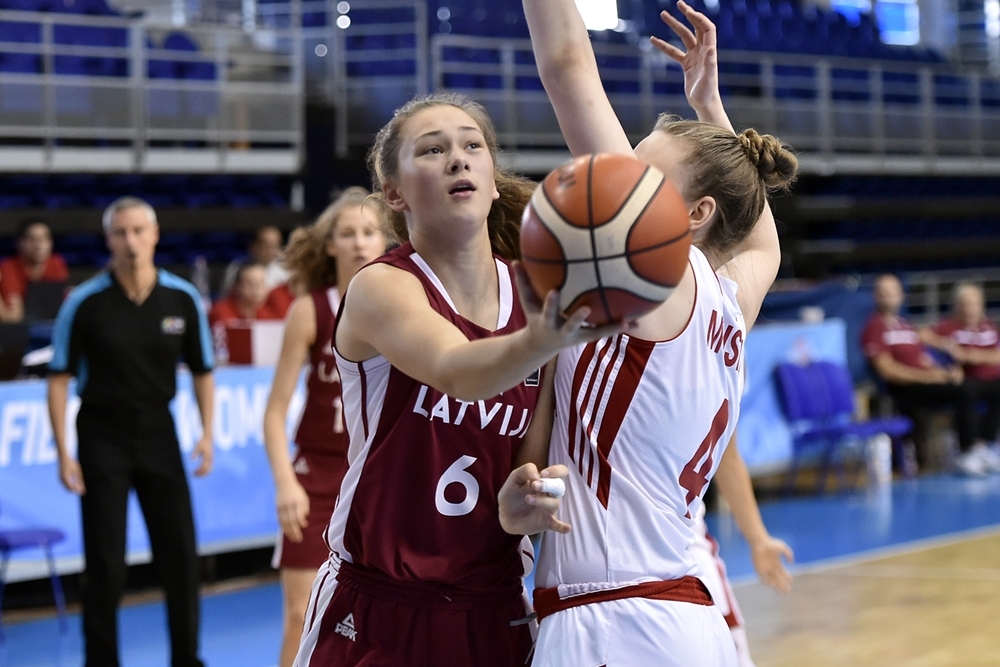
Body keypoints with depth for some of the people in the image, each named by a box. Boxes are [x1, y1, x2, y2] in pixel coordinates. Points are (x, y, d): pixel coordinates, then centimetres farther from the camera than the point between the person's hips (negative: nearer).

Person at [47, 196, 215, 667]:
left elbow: (201, 370, 7)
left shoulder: (183, 299, -4)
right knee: (105, 563, -1)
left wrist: (207, 433, -2)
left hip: (158, 434, 3)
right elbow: (60, 378, -7)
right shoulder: (85, 302, -11)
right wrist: (64, 453, -11)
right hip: (102, 437, -2)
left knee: (180, 553, 3)